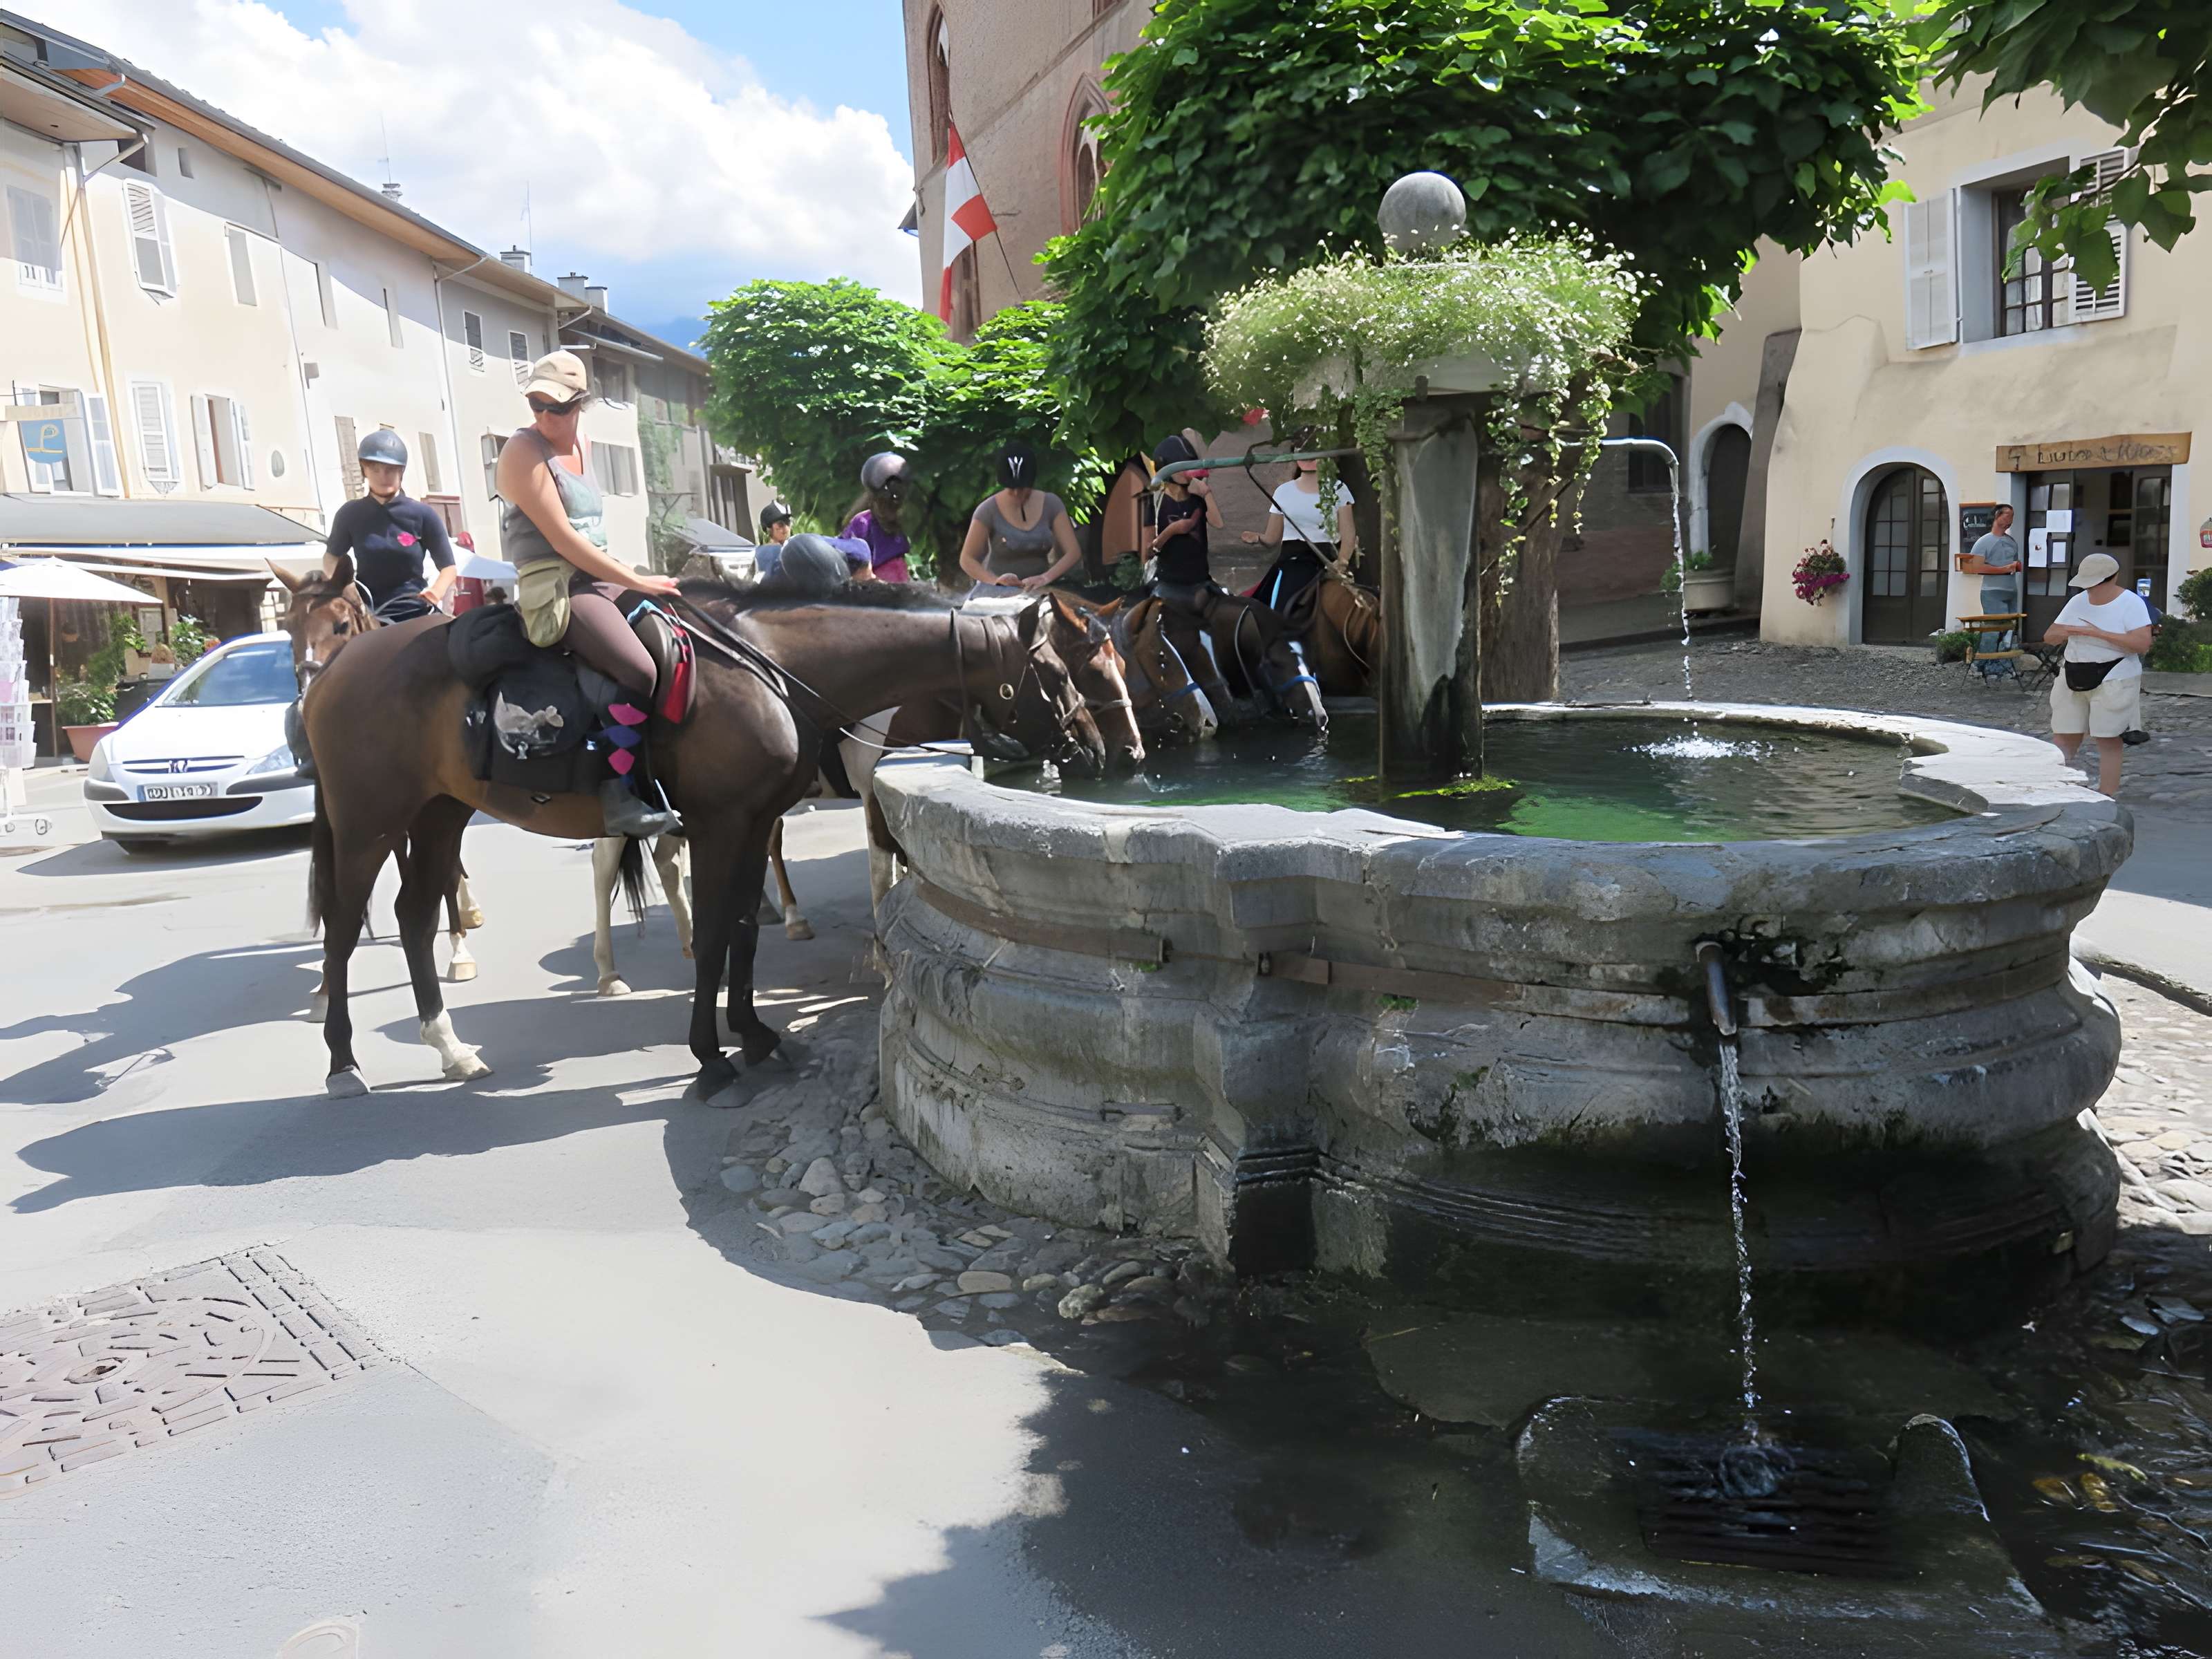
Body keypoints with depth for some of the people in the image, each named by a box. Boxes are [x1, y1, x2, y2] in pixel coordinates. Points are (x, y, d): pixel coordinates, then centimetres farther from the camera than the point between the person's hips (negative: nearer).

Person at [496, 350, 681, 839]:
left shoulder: (578, 446, 15)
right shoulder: (524, 452, -11)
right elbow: (562, 540, -18)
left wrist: (629, 571, 15)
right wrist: (637, 582, -18)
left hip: (599, 577, 9)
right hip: (554, 587, -9)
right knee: (638, 670, -29)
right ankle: (619, 796, -24)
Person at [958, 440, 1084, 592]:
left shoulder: (1051, 504, 0)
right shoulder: (989, 510, -7)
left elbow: (1073, 552, -4)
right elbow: (967, 559, -4)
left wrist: (1046, 577, -21)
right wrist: (995, 580, -22)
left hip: (1038, 591, 2)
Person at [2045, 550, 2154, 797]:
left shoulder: (2131, 603, -9)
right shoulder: (2077, 602, 7)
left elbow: (2142, 643, -21)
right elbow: (2049, 637, 8)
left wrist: (2098, 633, -26)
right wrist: (2063, 632, -16)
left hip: (2112, 681, -5)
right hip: (2073, 679, 5)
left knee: (2109, 740, -2)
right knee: (2064, 737, 5)